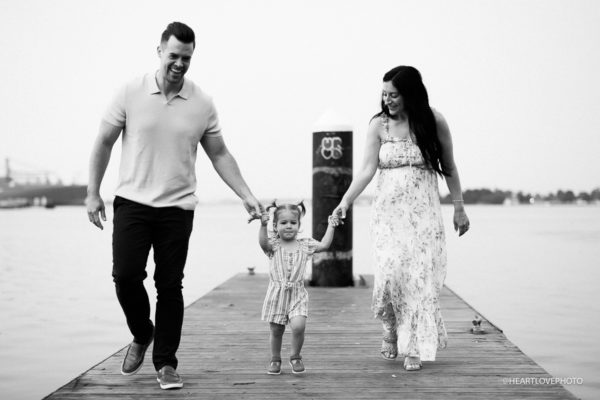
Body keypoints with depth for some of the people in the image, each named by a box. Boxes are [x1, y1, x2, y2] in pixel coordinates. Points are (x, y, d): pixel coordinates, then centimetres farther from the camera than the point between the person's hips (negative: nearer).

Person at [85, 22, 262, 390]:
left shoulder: (203, 104, 1)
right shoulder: (131, 94, -2)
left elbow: (220, 155, 9)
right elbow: (104, 143, 5)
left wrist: (246, 195, 1)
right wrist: (93, 193, 2)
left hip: (177, 208, 1)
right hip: (132, 203, 0)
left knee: (170, 286, 2)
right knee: (126, 276, -8)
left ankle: (166, 363, 13)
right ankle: (142, 335, 21)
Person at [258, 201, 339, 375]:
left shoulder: (304, 245, 6)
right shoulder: (273, 245, -1)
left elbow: (324, 245, 3)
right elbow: (263, 242, -21)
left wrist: (330, 226, 0)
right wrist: (263, 225, -36)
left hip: (297, 294, 0)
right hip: (276, 294, 0)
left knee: (298, 326, -17)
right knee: (276, 331, 7)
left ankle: (295, 357, 8)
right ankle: (275, 360, 29)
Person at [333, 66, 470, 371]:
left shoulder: (434, 122, 0)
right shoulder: (378, 125, 1)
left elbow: (449, 168, 9)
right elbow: (367, 170, -4)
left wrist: (459, 208, 12)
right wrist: (345, 201, -18)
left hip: (423, 211, 0)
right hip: (388, 210, 0)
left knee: (420, 276, -7)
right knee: (390, 271, -15)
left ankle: (414, 348, 4)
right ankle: (391, 327, 14)